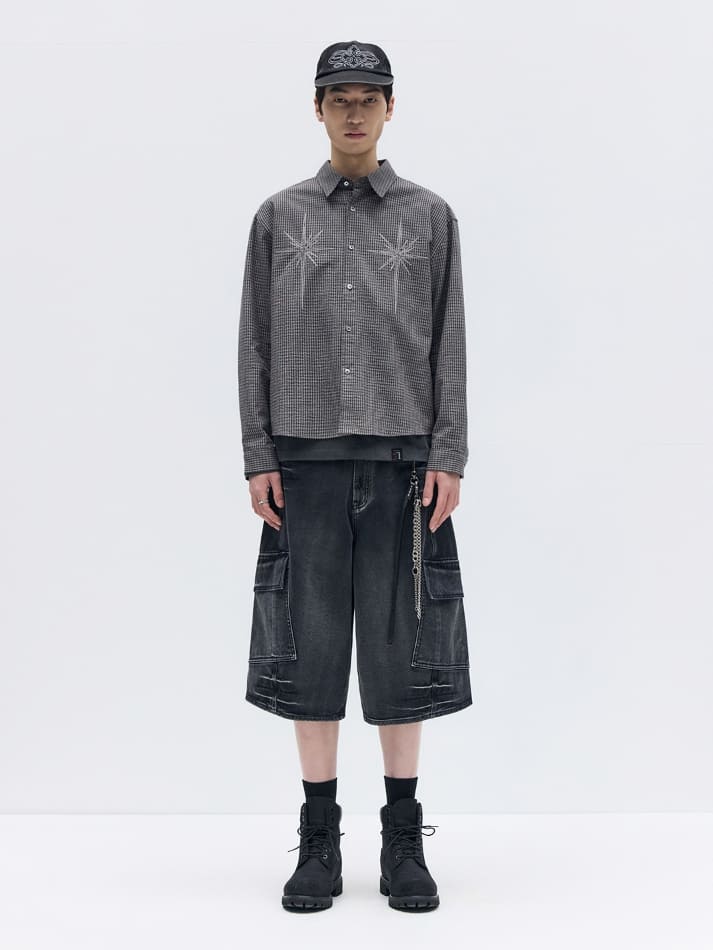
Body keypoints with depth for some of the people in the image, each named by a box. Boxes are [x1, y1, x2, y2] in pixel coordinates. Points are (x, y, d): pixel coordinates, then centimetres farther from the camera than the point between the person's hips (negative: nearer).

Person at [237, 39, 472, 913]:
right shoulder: (278, 217, 10)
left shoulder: (430, 216, 9)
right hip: (307, 460, 1)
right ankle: (318, 842, 12)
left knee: (404, 644, 1)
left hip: (402, 459, 0)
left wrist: (449, 457, -5)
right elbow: (256, 343, 7)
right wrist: (259, 459, -2)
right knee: (310, 644, 2)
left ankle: (403, 841, 13)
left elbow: (449, 345, 4)